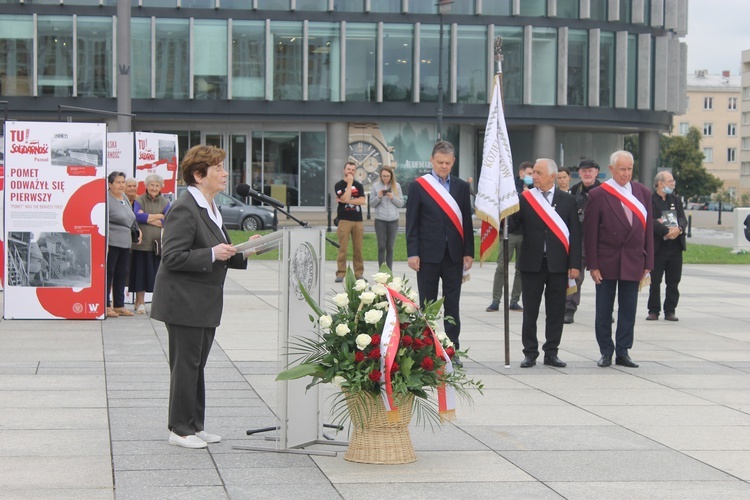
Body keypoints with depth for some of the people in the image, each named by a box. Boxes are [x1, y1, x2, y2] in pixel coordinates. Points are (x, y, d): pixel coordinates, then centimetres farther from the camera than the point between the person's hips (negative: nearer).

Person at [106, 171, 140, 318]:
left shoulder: (125, 198, 15)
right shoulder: (106, 199, -10)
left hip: (125, 243, 8)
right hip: (111, 243, -8)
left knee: (122, 274, 10)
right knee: (108, 273, -3)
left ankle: (119, 305, 18)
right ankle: (106, 306, 3)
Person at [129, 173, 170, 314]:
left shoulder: (165, 203, 10)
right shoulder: (139, 200, 4)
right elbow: (137, 216, -14)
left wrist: (146, 218, -9)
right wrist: (158, 216, -9)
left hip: (159, 244, 1)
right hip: (142, 243, -1)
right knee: (140, 273, 2)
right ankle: (140, 302, 12)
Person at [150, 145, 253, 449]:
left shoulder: (210, 208, 15)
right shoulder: (184, 209, -17)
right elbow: (172, 257, -21)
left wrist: (242, 252, 6)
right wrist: (212, 254, -23)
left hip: (204, 304, 10)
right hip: (184, 302, -9)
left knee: (197, 365, 14)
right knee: (186, 365, -2)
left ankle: (194, 426, 22)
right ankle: (180, 430, 7)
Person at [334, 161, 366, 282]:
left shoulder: (359, 186, 14)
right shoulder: (339, 185, 3)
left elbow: (363, 200, -2)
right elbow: (345, 197, -14)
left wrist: (346, 201, -9)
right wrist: (349, 183, -9)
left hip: (358, 220, 3)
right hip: (344, 220, -3)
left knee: (358, 248, 4)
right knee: (343, 248, -6)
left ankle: (359, 273, 9)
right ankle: (340, 273, -4)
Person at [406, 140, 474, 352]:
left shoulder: (461, 187, 8)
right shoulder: (418, 186, 0)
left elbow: (466, 221, 8)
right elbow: (412, 222, -2)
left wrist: (469, 252, 2)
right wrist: (412, 253, -9)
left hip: (454, 254, 2)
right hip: (428, 253, -2)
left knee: (452, 304, 6)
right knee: (427, 304, 4)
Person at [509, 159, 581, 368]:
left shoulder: (567, 200, 4)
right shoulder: (524, 198, 3)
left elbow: (574, 234, 2)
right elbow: (512, 224, -4)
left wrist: (575, 264, -3)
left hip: (558, 264, 0)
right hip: (532, 263, 0)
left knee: (556, 311, 5)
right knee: (530, 311, 4)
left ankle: (551, 352, 15)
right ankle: (530, 353, 13)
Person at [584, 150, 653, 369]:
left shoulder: (643, 193, 7)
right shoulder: (598, 195, -5)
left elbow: (648, 229, 8)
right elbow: (590, 233, -5)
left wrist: (648, 262, 4)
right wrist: (592, 265, -9)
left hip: (633, 263, 3)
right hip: (606, 262, -3)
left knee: (628, 310, 5)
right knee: (604, 310, 5)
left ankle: (623, 352, 14)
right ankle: (606, 352, 15)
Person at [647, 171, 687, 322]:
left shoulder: (676, 200, 15)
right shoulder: (649, 201, -4)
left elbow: (683, 219, 5)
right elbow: (651, 222, -16)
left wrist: (679, 229, -16)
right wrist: (667, 231, -23)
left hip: (675, 247, 5)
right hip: (657, 247, -5)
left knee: (673, 282, 6)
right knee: (655, 281, 2)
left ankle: (670, 311, 12)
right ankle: (653, 311, 10)